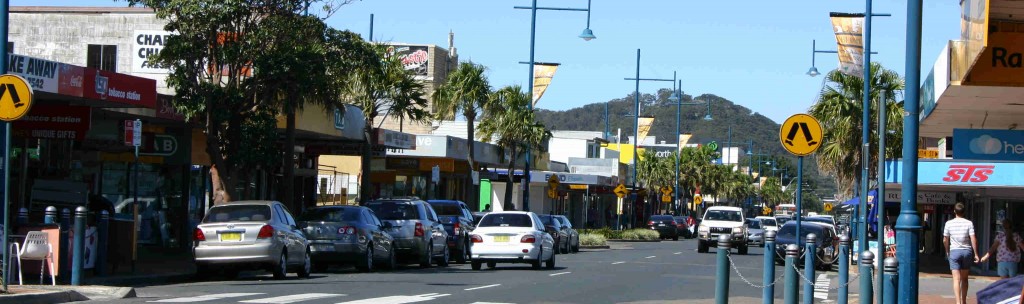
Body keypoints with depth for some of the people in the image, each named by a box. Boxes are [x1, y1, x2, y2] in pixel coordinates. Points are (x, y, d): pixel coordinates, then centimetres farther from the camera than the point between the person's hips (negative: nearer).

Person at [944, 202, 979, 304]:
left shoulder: (949, 223, -3)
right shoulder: (969, 223, -4)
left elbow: (945, 240, 3)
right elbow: (973, 239, -8)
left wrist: (947, 251, 20)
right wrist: (976, 254, -2)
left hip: (954, 251, -1)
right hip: (967, 251, 1)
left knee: (956, 279, -5)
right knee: (964, 279, 15)